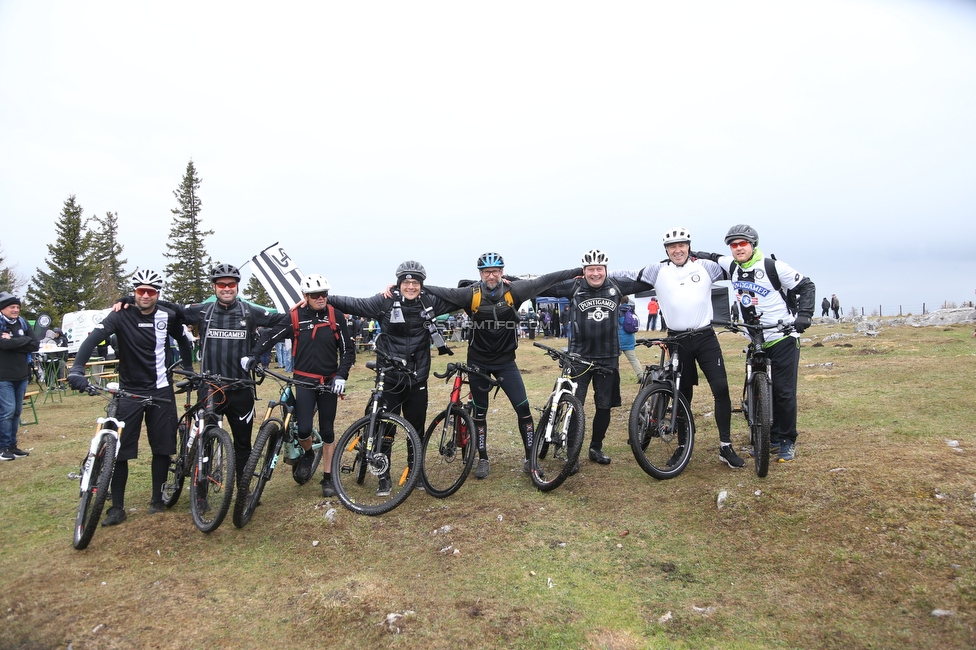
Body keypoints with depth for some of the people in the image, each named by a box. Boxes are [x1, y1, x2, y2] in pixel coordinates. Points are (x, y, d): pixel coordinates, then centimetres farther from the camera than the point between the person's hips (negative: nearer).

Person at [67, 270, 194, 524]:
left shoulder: (168, 317, -2)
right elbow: (94, 338, -22)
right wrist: (77, 368, -37)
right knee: (119, 450, -2)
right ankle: (117, 507, 11)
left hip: (161, 391, 2)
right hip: (129, 391, -1)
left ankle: (157, 500, 21)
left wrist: (189, 368, 13)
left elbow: (183, 340, 16)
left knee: (163, 448, 6)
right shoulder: (121, 316, -9)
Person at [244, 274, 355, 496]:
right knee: (303, 429, -13)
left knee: (327, 431, 7)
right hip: (304, 380, -1)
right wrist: (253, 354, -19)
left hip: (329, 381, 1)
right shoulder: (295, 317, -4)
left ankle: (328, 478, 21)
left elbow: (348, 349, 0)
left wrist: (341, 375, -11)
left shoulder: (336, 316, -4)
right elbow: (271, 335, -3)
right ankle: (307, 453, 23)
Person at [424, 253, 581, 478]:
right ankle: (483, 460, 25)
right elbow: (442, 292, -17)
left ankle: (530, 457, 11)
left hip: (505, 360, 0)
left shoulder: (513, 290, -10)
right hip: (478, 361, 0)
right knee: (479, 412, 10)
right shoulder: (470, 293, -12)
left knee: (523, 408, -5)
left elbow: (544, 281, -10)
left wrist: (578, 272, -9)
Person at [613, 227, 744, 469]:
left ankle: (726, 446, 5)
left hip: (706, 337, 0)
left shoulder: (705, 266, 3)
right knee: (683, 394, 9)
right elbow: (627, 276, 3)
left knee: (721, 388, -7)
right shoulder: (658, 270, 1)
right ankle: (683, 445, 22)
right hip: (678, 340, 0)